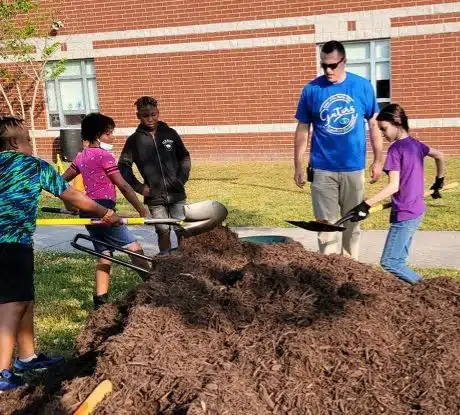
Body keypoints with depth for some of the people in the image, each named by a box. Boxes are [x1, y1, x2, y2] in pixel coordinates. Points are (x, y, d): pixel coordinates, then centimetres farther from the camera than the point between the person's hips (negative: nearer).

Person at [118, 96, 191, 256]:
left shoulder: (170, 134, 3)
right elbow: (123, 166, 3)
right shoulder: (134, 140, 0)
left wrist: (181, 179, 0)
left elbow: (184, 157, 12)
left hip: (176, 194, 1)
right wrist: (138, 187, -4)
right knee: (163, 231, 4)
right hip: (154, 196, -1)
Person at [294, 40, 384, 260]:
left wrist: (378, 160, 4)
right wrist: (298, 167, 1)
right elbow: (302, 130, 2)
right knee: (326, 223, 3)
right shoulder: (311, 89, -3)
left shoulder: (363, 86, -1)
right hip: (322, 169, -1)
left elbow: (374, 124, 6)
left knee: (352, 222, 13)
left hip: (353, 168, 1)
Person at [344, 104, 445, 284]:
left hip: (404, 215, -9)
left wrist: (366, 205, -28)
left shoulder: (395, 149, -16)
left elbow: (394, 186, -24)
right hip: (417, 211, 9)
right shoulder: (415, 144, 9)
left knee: (389, 262, -6)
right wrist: (439, 181, 38)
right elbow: (439, 156, 26)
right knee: (398, 260, 12)